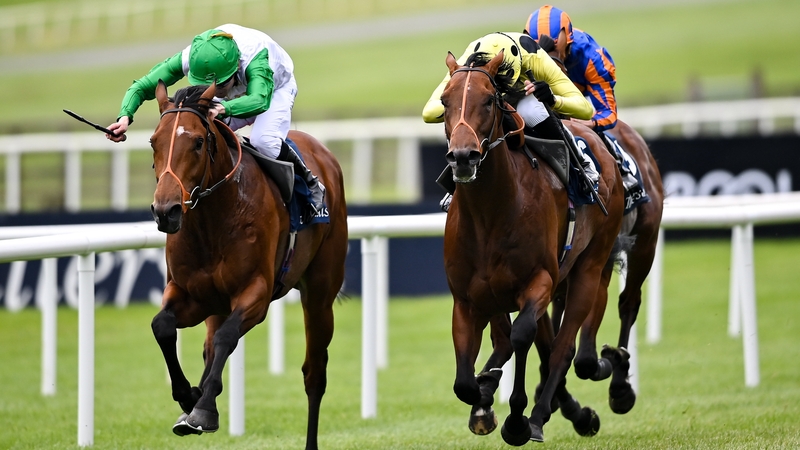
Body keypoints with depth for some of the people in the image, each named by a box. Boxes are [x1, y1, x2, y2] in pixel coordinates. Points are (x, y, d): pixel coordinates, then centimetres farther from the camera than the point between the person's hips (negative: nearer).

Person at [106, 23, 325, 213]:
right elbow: (141, 87, -29)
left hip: (275, 88, -4)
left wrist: (224, 109, -83)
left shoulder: (254, 57, -46)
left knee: (263, 140, -32)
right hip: (233, 96, 5)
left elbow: (259, 100, -64)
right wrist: (125, 116, -49)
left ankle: (311, 184, -8)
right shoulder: (188, 59, -34)